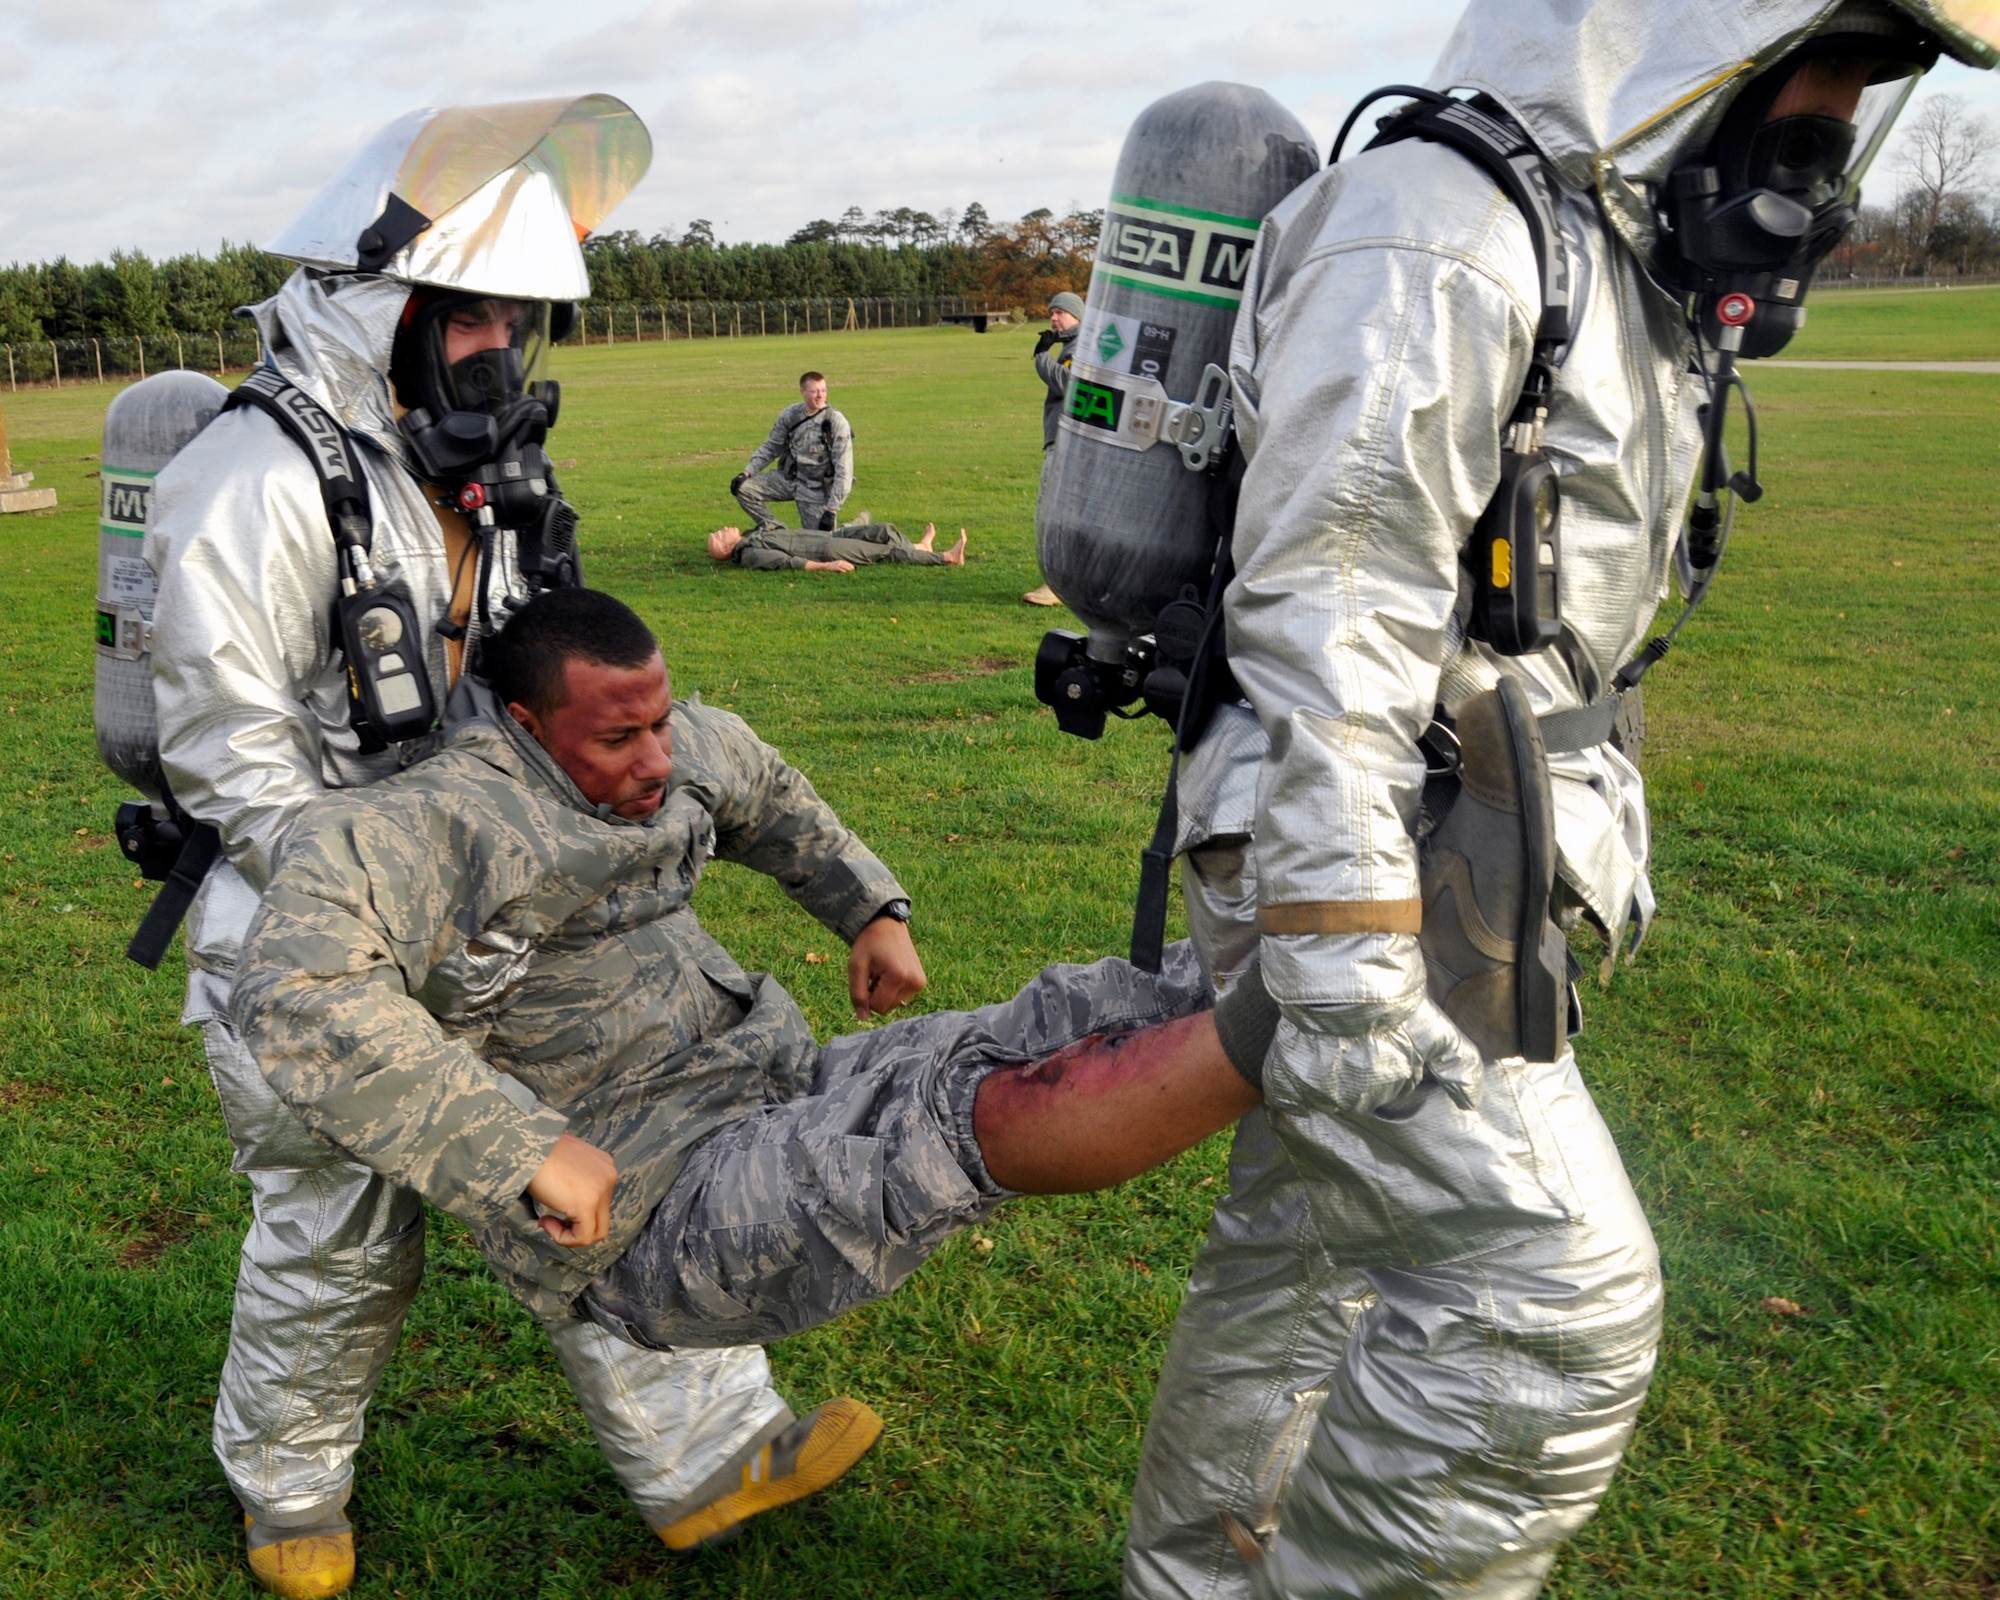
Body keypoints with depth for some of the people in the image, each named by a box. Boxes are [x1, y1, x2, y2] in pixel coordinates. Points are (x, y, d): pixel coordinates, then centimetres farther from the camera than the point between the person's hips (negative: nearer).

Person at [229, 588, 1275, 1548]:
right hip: (651, 1224, -8)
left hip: (787, 1085, 8)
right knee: (977, 1106, -31)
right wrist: (524, 1153, -34)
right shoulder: (429, 823, -16)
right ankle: (1275, 1031, -36)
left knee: (1079, 1025, -11)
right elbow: (296, 995, -34)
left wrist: (872, 908, 23)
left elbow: (768, 797, 34)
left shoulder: (679, 748, 10)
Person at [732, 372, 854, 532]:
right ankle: (771, 527, 7)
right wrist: (747, 472, -5)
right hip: (788, 478, 4)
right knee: (743, 487, -12)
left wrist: (832, 509, -21)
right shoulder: (790, 414, -4)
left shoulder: (836, 422, -15)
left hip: (817, 489, -4)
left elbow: (843, 470, -16)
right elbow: (771, 447, 9)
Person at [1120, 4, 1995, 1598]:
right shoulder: (1435, 236, -17)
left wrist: (1595, 852, 23)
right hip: (1348, 871, -10)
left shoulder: (1622, 271, 16)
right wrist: (1349, 974, -26)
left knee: (1299, 1254, 18)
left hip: (1459, 866, 10)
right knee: (1547, 1296, -10)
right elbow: (1325, 632, -24)